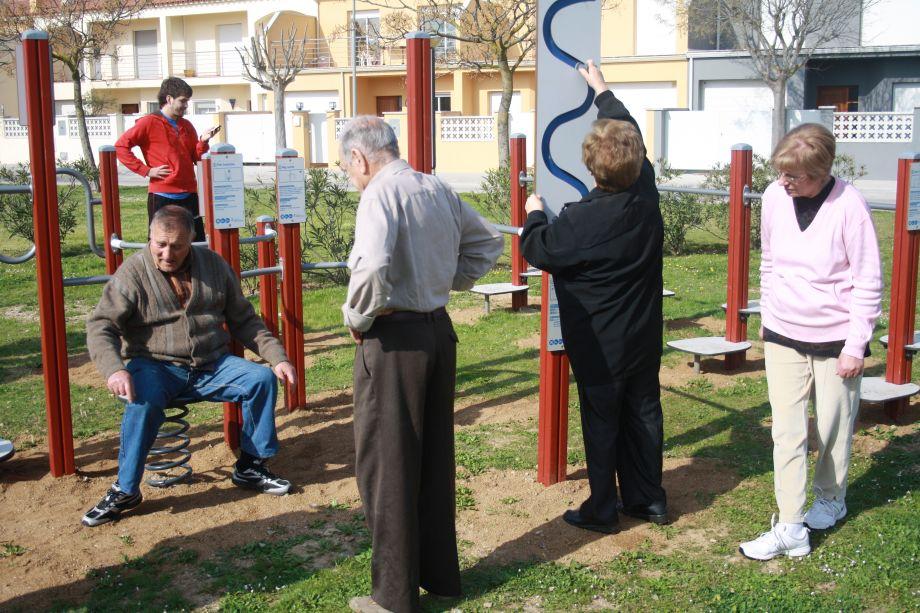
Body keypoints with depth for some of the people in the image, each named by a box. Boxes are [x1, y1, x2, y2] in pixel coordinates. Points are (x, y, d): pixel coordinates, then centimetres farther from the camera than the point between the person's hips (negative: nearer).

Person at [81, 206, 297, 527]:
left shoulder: (214, 265, 5)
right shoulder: (133, 272, -6)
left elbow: (244, 320, 11)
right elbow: (100, 326, -11)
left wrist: (277, 357, -1)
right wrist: (114, 369, -30)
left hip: (211, 366, 4)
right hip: (157, 367, -3)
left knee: (262, 378, -16)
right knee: (143, 401, -34)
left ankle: (250, 467, 0)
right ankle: (125, 490, -17)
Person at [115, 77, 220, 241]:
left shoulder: (187, 126, 15)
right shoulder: (149, 123, -4)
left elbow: (196, 158, 16)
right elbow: (121, 146, -8)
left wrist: (203, 141, -3)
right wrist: (146, 170, -11)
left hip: (189, 195, 6)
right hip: (162, 196, -6)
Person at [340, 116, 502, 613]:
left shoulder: (381, 192, -16)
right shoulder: (438, 189, 9)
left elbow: (372, 267, -31)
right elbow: (489, 243, 21)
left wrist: (357, 318, -14)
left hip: (395, 339, -8)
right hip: (440, 330, 8)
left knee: (386, 465, 4)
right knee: (436, 457, 17)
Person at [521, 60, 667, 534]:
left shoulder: (581, 219, -25)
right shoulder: (646, 193, -6)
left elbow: (540, 251, -10)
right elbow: (629, 129, 10)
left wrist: (534, 215, 9)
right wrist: (603, 91, 23)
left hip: (600, 344, -6)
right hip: (644, 338, 6)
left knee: (601, 423, 5)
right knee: (643, 413, 15)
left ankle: (602, 510, 15)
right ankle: (649, 499, 27)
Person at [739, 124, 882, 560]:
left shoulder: (848, 205, -17)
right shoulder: (775, 197, -6)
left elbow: (867, 282, -11)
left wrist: (855, 345, -11)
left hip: (835, 339, -3)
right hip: (783, 336, 3)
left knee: (833, 429, 12)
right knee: (787, 432, 1)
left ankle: (830, 499, 37)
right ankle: (790, 529, 6)